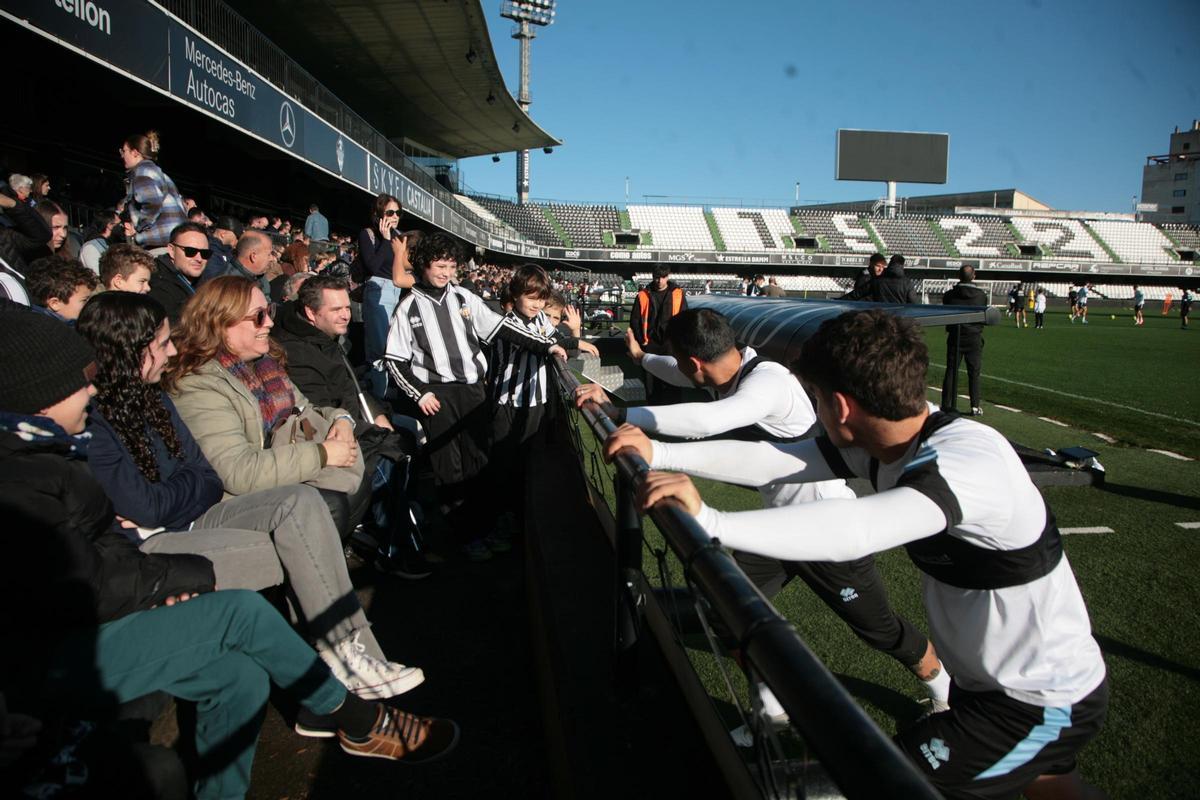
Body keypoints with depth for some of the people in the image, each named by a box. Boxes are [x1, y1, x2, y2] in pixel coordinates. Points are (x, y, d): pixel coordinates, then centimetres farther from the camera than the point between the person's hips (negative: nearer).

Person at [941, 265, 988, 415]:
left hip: (954, 338, 0)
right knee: (974, 373, 6)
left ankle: (947, 405, 6)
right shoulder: (981, 295, -7)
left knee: (951, 372, 5)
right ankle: (975, 406, 7)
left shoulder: (950, 294, -7)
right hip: (974, 338, 0)